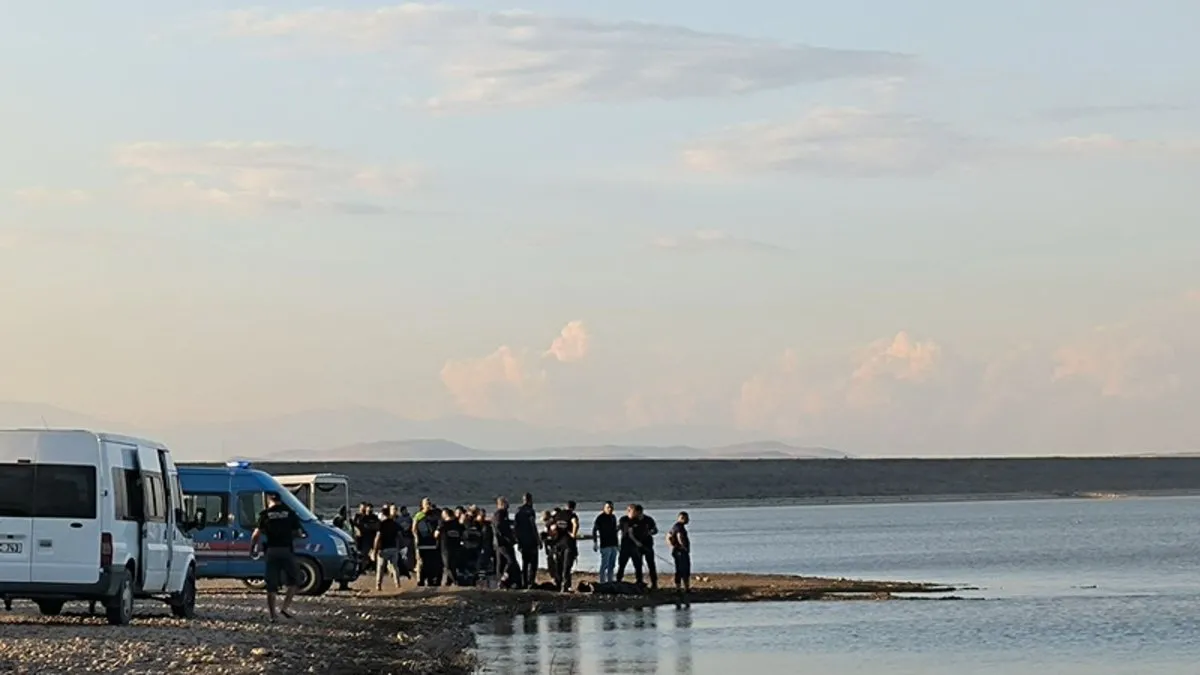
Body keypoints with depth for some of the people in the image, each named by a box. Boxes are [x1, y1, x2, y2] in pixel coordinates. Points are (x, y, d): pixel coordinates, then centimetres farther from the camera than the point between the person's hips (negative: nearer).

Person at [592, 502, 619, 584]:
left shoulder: (613, 517, 15)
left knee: (612, 565, 11)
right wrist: (595, 542, -18)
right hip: (605, 545, -7)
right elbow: (594, 530, -11)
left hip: (613, 545, 7)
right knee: (604, 564, -8)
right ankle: (603, 581, -5)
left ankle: (610, 580, 17)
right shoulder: (600, 518, -7)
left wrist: (617, 544, 23)